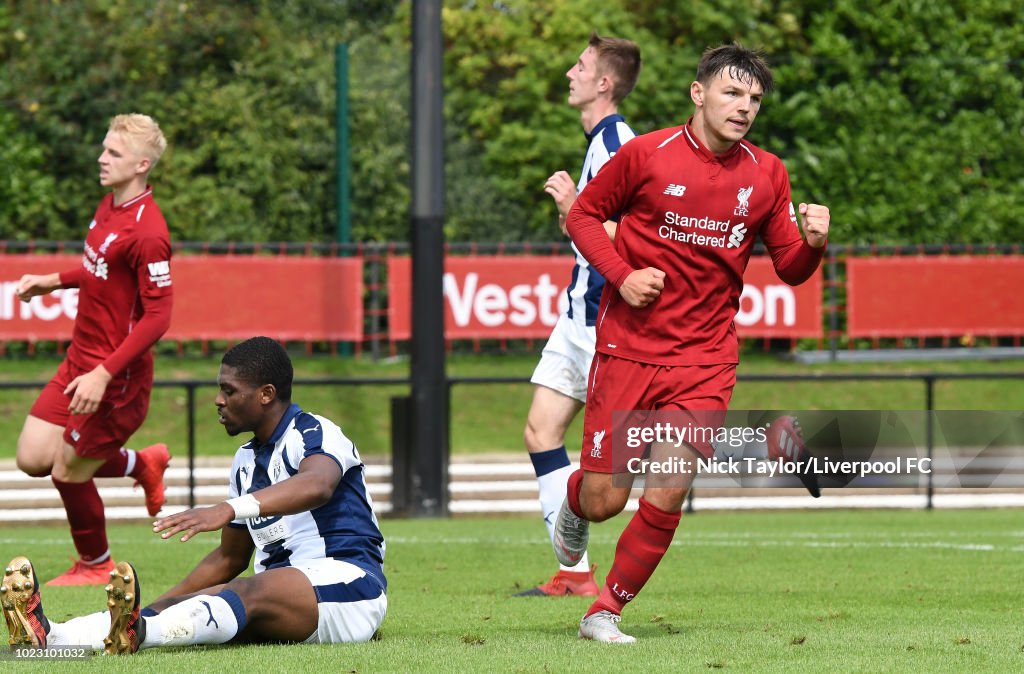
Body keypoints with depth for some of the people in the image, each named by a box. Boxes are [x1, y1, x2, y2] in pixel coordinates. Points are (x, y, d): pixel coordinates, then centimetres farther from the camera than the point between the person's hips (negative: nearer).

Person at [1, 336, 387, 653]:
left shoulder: (315, 435, -8)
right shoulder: (246, 462, 18)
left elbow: (317, 485, -34)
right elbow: (229, 558, 28)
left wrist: (229, 509, -48)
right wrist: (165, 604, 17)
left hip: (347, 585, -8)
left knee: (250, 593, -37)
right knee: (176, 607, -17)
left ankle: (138, 632, -67)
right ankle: (50, 636, -41)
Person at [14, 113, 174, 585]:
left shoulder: (146, 232, -24)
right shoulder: (110, 206, 5)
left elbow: (157, 318, -25)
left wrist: (104, 375, -29)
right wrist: (55, 281, 20)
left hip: (118, 377, -9)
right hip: (80, 360, 9)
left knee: (68, 473, 0)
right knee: (33, 458, 6)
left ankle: (96, 565, 26)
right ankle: (144, 465, 28)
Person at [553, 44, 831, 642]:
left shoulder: (767, 175, 3)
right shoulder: (646, 155, -6)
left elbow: (789, 268, 10)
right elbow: (585, 215, 6)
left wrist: (812, 244, -13)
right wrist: (621, 274, -10)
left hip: (705, 359, 2)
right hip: (628, 350, -2)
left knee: (667, 496, -12)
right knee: (604, 500, 0)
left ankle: (606, 612, 7)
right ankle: (574, 504, 39)